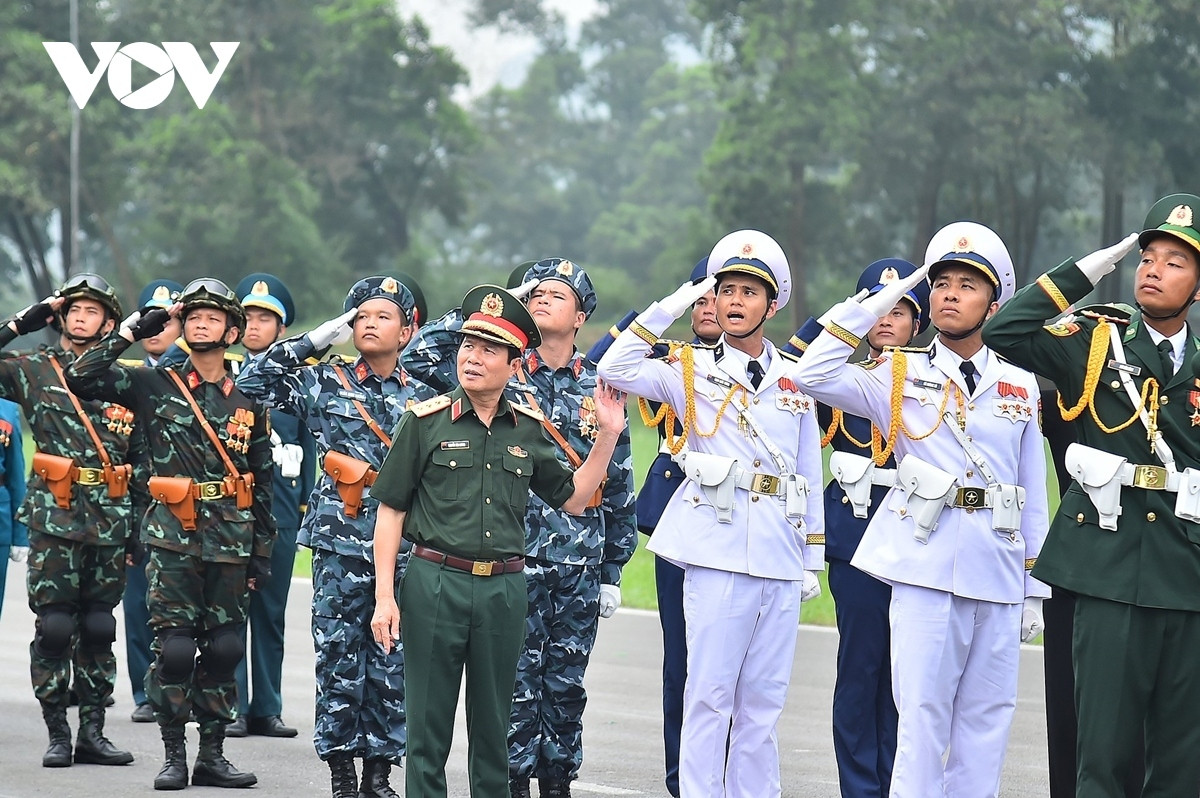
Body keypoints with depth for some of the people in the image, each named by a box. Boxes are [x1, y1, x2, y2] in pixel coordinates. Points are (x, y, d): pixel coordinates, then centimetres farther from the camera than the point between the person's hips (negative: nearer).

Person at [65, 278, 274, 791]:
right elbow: (81, 379, -5)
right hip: (173, 539, -2)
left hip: (232, 542, 2)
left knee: (225, 648, 4)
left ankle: (212, 754, 12)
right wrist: (133, 330, -4)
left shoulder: (248, 402, 11)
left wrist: (261, 555, 10)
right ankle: (174, 755, 3)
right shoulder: (154, 385, 5)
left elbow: (263, 482, 13)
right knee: (174, 647, -7)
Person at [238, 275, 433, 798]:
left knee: (393, 665, 3)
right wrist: (314, 341, -3)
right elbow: (253, 382, -1)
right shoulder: (324, 384, 5)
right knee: (338, 661, -2)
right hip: (341, 544, -1)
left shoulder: (424, 395, 10)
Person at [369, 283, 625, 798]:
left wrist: (607, 436, 4)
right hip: (435, 582, -3)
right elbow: (390, 510, 0)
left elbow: (573, 499, 14)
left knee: (492, 727, 11)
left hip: (504, 588, 3)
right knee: (428, 727, 2)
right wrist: (384, 597, -6)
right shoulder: (426, 421, -1)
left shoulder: (528, 430, 9)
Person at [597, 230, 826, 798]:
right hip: (717, 551, -3)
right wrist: (666, 311, -14)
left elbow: (809, 475, 17)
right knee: (709, 693, -5)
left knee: (763, 699, 6)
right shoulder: (690, 369, 5)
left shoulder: (796, 380, 14)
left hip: (779, 555, 3)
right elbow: (616, 372, -12)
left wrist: (813, 559, 15)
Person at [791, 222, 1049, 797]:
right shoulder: (901, 377, 5)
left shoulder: (1020, 387, 11)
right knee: (923, 713, -5)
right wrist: (870, 308, -9)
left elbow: (1033, 493, 12)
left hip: (998, 573, 3)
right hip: (926, 567, -3)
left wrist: (1035, 587, 10)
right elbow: (815, 375, -9)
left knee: (986, 718, 5)